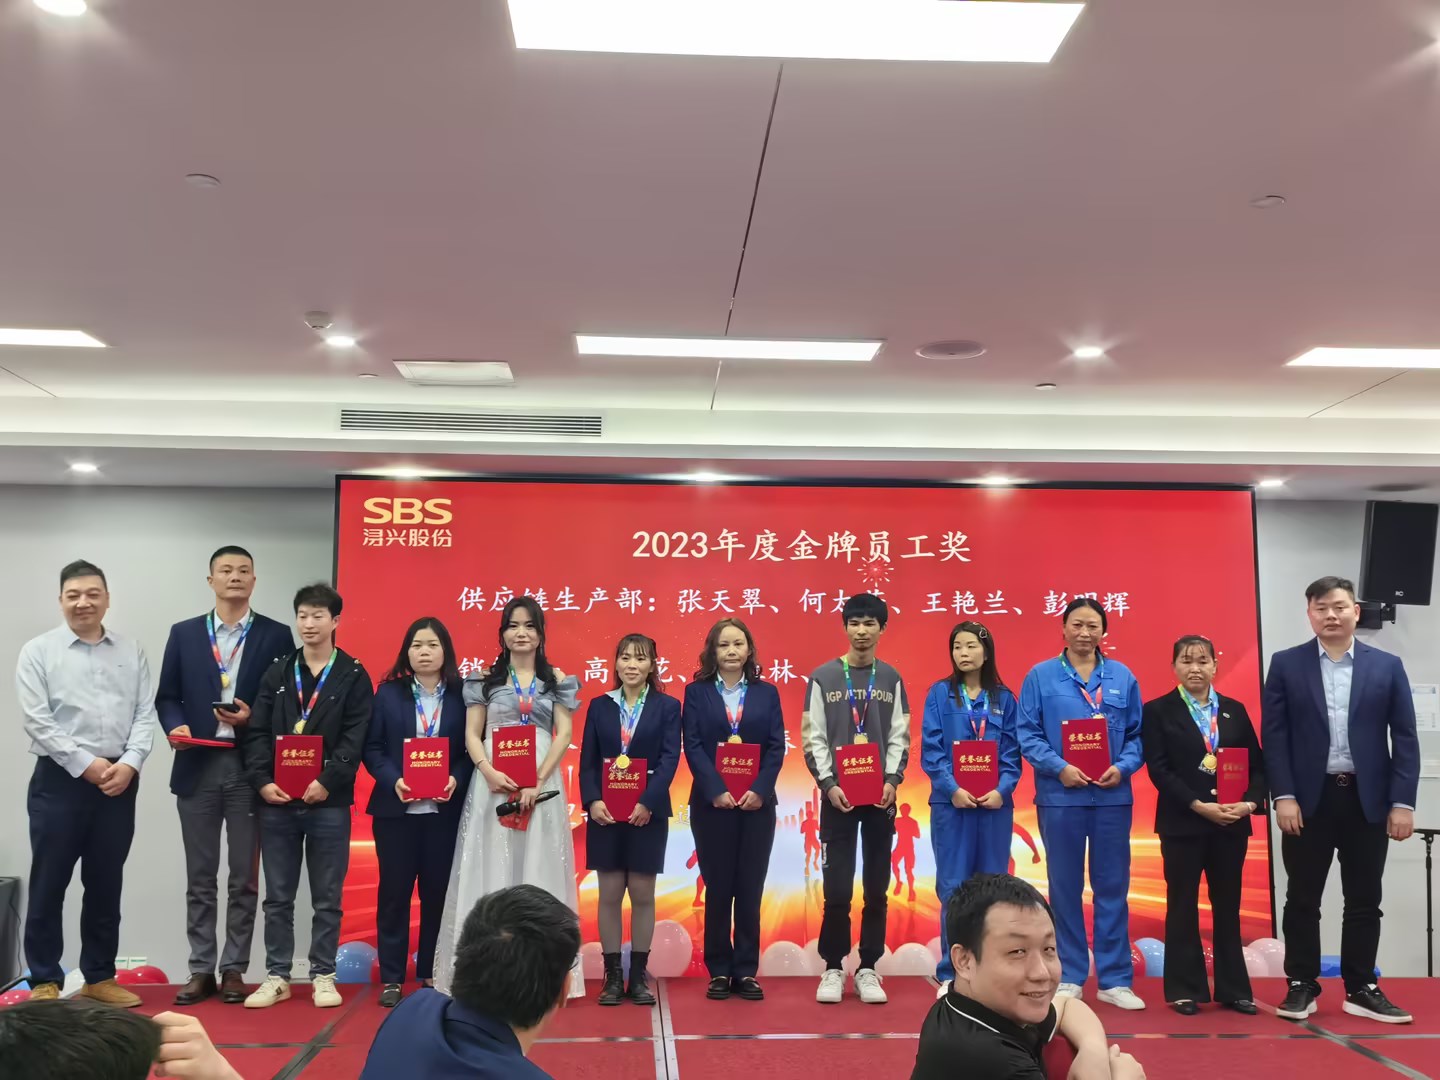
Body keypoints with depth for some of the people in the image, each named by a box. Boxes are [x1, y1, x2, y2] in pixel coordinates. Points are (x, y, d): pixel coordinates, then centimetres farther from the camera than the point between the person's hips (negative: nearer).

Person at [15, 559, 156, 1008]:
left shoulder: (132, 652, 7)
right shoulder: (38, 651, -1)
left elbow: (145, 715, 3)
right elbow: (37, 722, -8)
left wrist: (127, 764, -11)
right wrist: (87, 765, -13)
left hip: (119, 781, 3)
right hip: (60, 780, -3)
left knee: (106, 885, 10)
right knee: (49, 884, 3)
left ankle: (100, 976, 21)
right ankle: (45, 982, 14)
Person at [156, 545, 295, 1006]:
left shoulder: (276, 635, 4)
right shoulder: (184, 634, 9)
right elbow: (166, 697, 8)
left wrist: (253, 719, -14)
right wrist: (176, 726, -11)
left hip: (249, 768, -1)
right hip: (197, 766, 2)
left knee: (244, 878, 5)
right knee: (200, 878, 8)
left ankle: (234, 970, 15)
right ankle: (201, 970, 17)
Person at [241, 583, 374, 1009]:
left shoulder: (354, 677, 1)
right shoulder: (277, 673, 10)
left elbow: (355, 739, -7)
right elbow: (257, 733, 4)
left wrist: (327, 782, -17)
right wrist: (262, 781, -9)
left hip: (329, 802, -2)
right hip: (277, 801, 3)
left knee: (327, 898, 6)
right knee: (277, 897, 9)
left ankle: (323, 976, 16)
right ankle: (277, 977, 19)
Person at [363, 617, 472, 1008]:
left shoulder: (461, 695, 2)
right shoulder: (388, 692, 4)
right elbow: (371, 747, 0)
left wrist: (457, 779, -16)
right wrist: (393, 780, -15)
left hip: (445, 810, 0)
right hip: (396, 808, 0)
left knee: (437, 891, 8)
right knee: (394, 891, 5)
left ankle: (431, 974, 20)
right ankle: (391, 979, 14)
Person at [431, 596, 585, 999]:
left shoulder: (556, 679, 8)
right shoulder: (486, 678, 7)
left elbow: (563, 734, 1)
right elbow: (471, 735, 4)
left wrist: (537, 781, -11)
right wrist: (489, 772, -14)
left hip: (541, 785, 0)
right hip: (493, 784, 0)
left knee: (537, 872, 2)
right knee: (491, 871, 1)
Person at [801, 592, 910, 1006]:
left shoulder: (891, 679, 7)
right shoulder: (823, 677, 1)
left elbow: (899, 738, 5)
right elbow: (813, 738, -2)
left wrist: (892, 780, -9)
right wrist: (828, 784, -12)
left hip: (881, 796, 2)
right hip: (838, 795, -2)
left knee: (877, 889, 6)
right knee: (837, 889, -1)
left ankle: (868, 970, 15)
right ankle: (833, 970, 12)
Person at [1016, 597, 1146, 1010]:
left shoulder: (1123, 677, 6)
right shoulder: (1041, 676, 0)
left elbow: (1138, 735, 7)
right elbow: (1027, 734, -3)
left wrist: (1122, 767, -11)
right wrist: (1059, 767, -15)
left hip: (1112, 796, 2)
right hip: (1060, 796, -2)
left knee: (1112, 887, 6)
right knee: (1065, 888, 6)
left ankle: (1115, 980, 16)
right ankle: (1069, 977, 16)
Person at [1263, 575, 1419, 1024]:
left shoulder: (1387, 666, 4)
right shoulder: (1286, 664, 2)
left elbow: (1405, 738, 2)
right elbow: (1274, 734, -2)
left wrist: (1403, 802, -5)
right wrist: (1283, 795, -10)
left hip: (1368, 800, 1)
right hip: (1307, 799, -1)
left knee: (1364, 901, 9)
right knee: (1302, 899, 6)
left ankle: (1361, 989, 20)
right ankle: (1301, 986, 16)